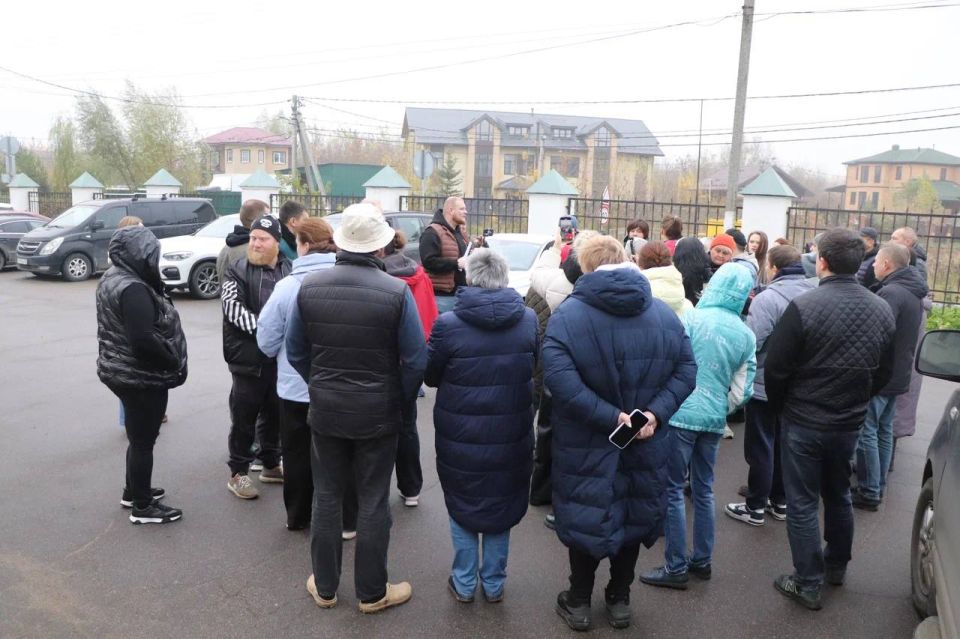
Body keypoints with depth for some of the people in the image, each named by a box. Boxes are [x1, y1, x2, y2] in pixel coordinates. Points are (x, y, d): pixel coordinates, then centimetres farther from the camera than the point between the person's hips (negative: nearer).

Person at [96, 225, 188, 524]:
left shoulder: (112, 278, 8)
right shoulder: (132, 289, -25)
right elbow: (144, 339, -31)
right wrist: (175, 362, -16)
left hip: (122, 371, 10)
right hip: (141, 376, -10)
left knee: (138, 436, 23)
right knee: (143, 440, 4)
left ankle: (133, 491, 39)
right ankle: (142, 507, 17)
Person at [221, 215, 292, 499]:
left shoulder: (288, 270, 8)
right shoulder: (237, 271, -4)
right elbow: (233, 308, -17)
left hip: (280, 356, 5)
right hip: (249, 357, -5)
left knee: (274, 413, 17)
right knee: (244, 417, 3)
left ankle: (271, 465, 32)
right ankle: (238, 473, 16)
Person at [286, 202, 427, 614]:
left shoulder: (310, 286, -6)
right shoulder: (396, 291, -16)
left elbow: (296, 352, 3)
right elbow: (416, 361, -13)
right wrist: (400, 399, 4)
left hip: (325, 410, 3)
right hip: (377, 413, -3)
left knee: (326, 498, 16)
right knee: (372, 503, 10)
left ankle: (324, 587, 31)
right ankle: (372, 592, 25)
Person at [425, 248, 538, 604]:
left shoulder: (448, 325, -17)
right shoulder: (528, 320, -8)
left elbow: (430, 376, -3)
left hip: (460, 438, -2)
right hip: (511, 436, 3)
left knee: (462, 507, 18)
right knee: (501, 507, 20)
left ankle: (464, 584, 29)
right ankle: (494, 584, 32)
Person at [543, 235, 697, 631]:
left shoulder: (567, 316, -13)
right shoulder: (664, 314, 0)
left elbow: (560, 380, -25)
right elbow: (686, 371, -4)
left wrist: (609, 417, -20)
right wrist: (655, 413, -12)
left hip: (587, 445, -3)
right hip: (645, 443, 3)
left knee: (585, 518, 13)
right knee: (632, 515, 19)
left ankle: (579, 602, 29)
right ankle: (619, 599, 35)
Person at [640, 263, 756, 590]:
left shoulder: (693, 317, -10)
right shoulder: (746, 335, 4)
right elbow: (741, 391, 6)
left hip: (683, 414, -5)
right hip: (715, 419, 5)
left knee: (673, 489, 2)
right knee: (703, 489, 17)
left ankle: (676, 568, 7)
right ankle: (702, 560, 27)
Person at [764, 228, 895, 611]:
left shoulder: (803, 306, -21)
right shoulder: (882, 311, -2)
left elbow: (775, 368, -17)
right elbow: (884, 374, 6)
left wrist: (779, 406, 1)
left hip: (803, 422, -5)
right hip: (849, 423, 6)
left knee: (802, 503, 6)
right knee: (838, 496, 23)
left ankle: (808, 584, 14)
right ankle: (836, 566, 40)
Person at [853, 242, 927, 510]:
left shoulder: (891, 292, -21)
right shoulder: (912, 293, 11)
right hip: (897, 375, 10)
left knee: (866, 432, -3)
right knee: (883, 430, 17)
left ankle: (869, 493, 2)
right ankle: (877, 486, 26)